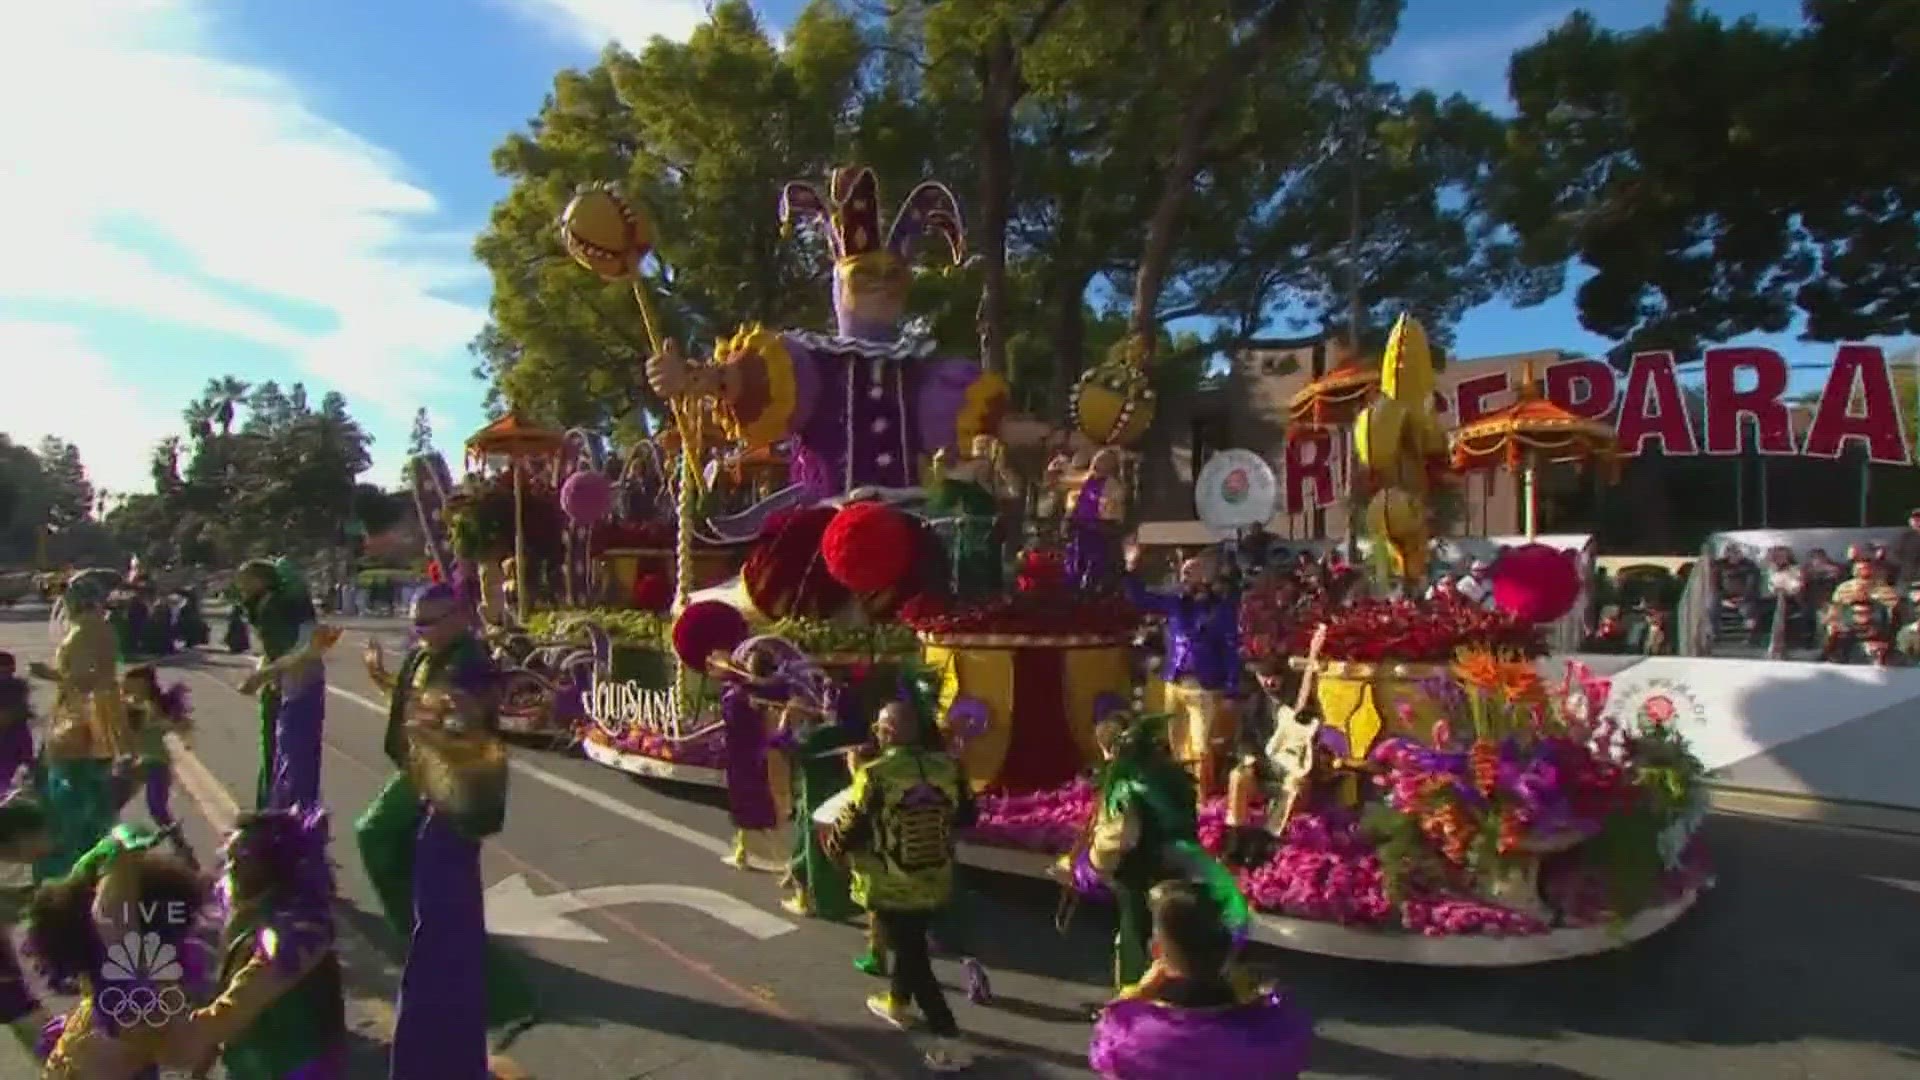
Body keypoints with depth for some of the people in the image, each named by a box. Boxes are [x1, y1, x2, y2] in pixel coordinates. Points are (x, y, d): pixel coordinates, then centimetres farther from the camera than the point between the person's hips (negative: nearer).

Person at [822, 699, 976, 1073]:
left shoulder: (875, 774, -22)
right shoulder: (947, 766, -7)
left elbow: (849, 831, -16)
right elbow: (966, 817, 5)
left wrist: (833, 842, 6)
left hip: (892, 888, -5)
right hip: (936, 883, 6)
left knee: (912, 955, 6)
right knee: (912, 943, 27)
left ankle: (949, 1041, 6)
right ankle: (897, 1003, 49)